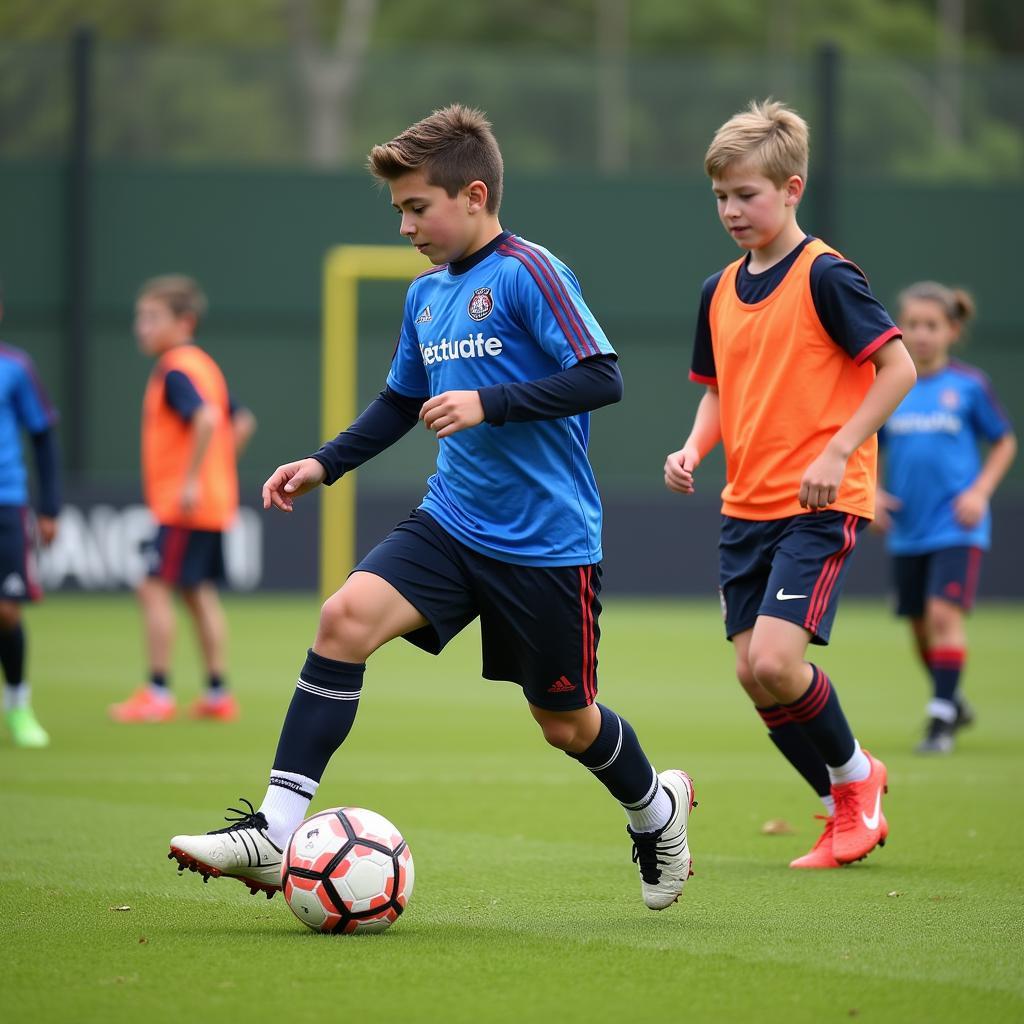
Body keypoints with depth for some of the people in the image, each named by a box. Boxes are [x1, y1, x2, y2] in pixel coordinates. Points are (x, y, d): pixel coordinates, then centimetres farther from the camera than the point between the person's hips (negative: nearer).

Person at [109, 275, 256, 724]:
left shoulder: (176, 370, -14)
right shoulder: (204, 365, 16)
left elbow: (206, 418, -31)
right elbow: (241, 421, 23)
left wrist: (191, 480, -28)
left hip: (184, 505, -10)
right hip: (213, 502, 10)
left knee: (155, 588, -7)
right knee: (199, 592, 13)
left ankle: (158, 694, -5)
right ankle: (218, 694, 14)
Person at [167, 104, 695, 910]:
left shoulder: (527, 273, -12)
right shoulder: (426, 294, 10)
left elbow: (601, 378, -19)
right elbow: (401, 402, 25)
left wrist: (488, 405, -25)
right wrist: (325, 464, 12)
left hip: (547, 537, -6)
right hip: (452, 521, 6)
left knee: (566, 723, 7)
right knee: (346, 616, -19)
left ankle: (656, 809, 41)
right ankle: (275, 831, -22)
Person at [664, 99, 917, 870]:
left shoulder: (824, 277, -11)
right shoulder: (720, 291, 10)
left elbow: (899, 368, -13)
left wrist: (837, 452, -20)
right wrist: (694, 449, 2)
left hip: (821, 505, -7)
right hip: (746, 507, 7)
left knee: (775, 658, -19)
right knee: (752, 675, 3)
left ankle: (855, 774, 8)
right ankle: (850, 808, 20)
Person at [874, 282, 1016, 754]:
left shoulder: (969, 385, -4)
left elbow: (1004, 442, 7)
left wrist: (980, 490, -6)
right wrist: (871, 493, -4)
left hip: (956, 525, -4)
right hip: (906, 529, 4)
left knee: (945, 613, -18)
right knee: (920, 625, 12)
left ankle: (941, 720, -13)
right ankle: (954, 703, 35)